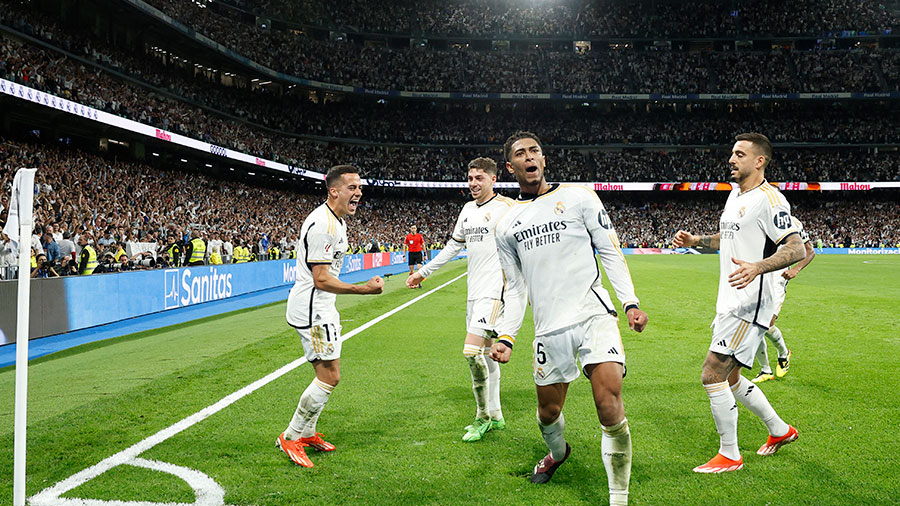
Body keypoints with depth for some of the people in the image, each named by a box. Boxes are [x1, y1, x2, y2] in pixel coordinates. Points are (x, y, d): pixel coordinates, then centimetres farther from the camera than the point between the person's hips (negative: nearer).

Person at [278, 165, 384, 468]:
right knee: (330, 377, -9)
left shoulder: (338, 222, 13)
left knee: (328, 373, 16)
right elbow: (322, 280, -24)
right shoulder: (322, 225, -21)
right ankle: (290, 438, 3)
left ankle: (307, 433, 29)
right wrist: (363, 289, -26)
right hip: (311, 309, -11)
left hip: (322, 307, 11)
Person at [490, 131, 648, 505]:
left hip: (595, 315, -3)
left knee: (609, 404, -17)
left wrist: (630, 302, -6)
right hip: (549, 327, 3)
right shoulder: (507, 226, 12)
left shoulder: (578, 197, 4)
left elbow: (610, 253, 4)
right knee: (549, 410, 12)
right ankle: (558, 452, 47)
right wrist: (506, 338, 6)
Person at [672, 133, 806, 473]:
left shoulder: (769, 199, -14)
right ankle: (780, 430, 37)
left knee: (712, 375, -11)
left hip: (751, 304, -10)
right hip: (731, 303, 10)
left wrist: (756, 268, -36)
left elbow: (796, 249, -21)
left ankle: (729, 455, 3)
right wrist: (696, 240, 16)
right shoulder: (735, 195, 15)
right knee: (730, 379, 18)